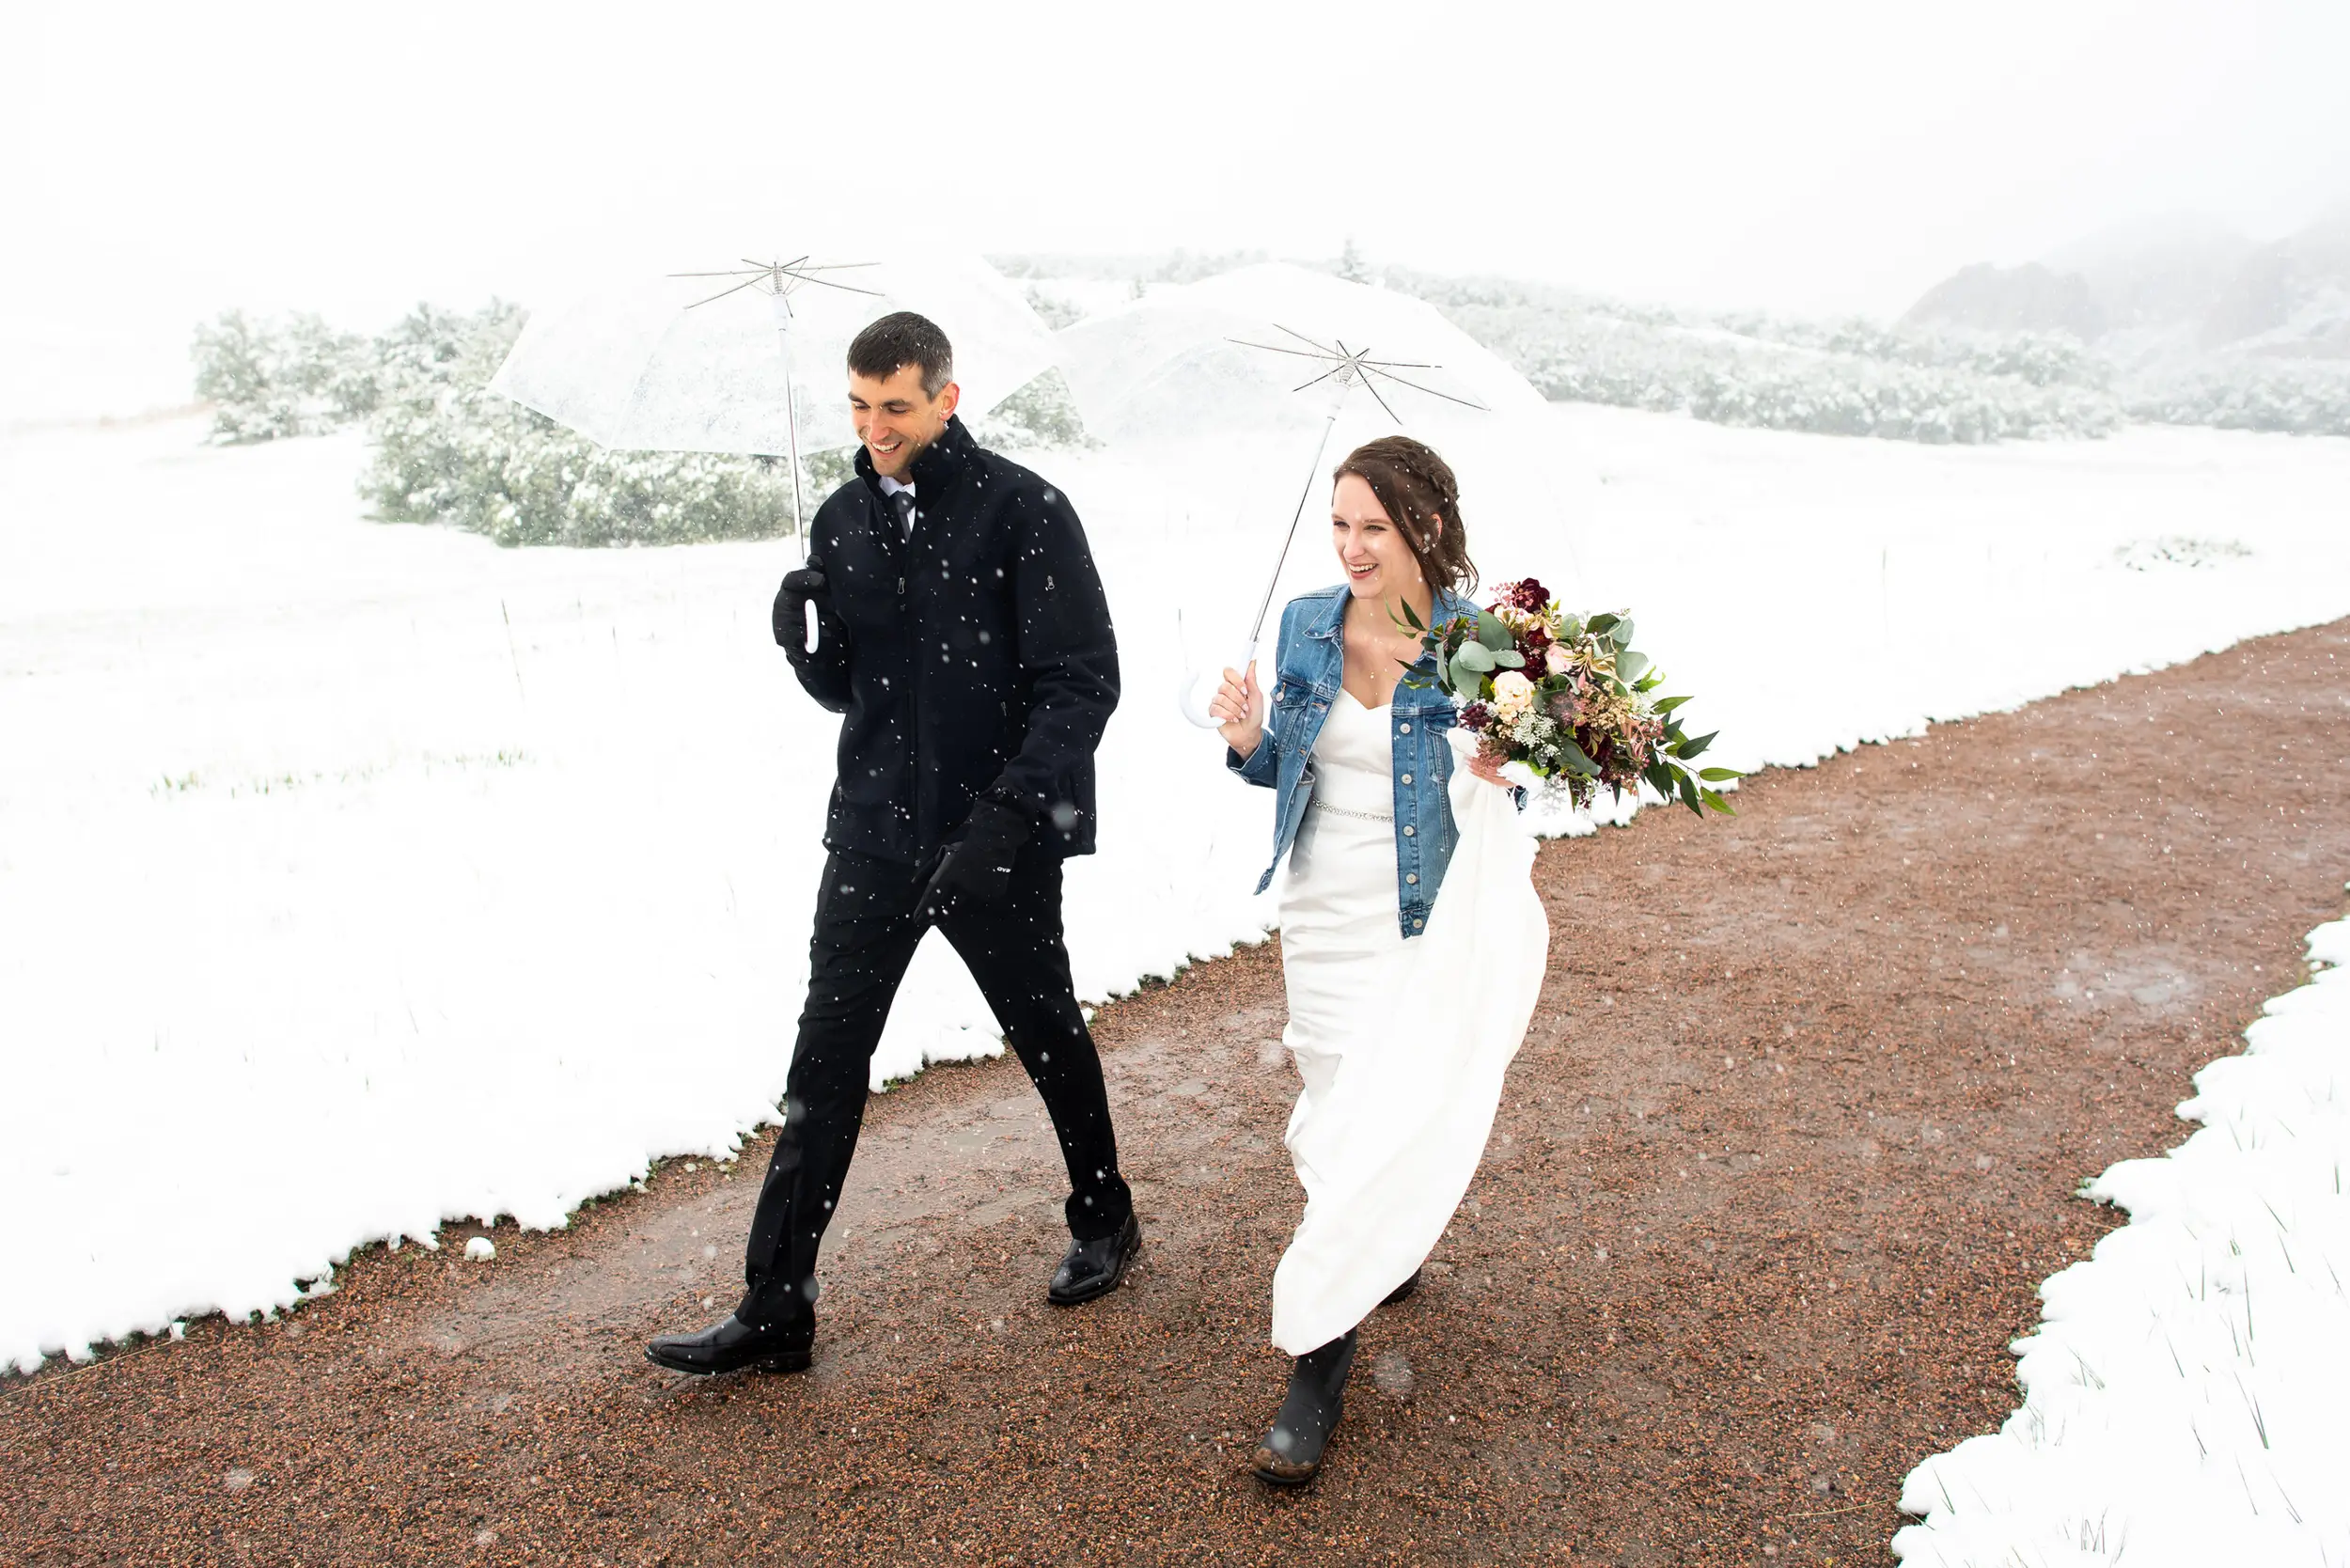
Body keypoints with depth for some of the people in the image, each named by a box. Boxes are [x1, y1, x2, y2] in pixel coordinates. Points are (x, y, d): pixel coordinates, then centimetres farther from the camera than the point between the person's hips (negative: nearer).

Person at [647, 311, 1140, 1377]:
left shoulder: (1022, 511, -9)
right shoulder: (843, 520, 8)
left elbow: (1082, 679, -14)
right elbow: (847, 691, 13)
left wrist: (1011, 809, -25)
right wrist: (802, 641, -10)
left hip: (998, 839, -4)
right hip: (873, 836, 5)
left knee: (1047, 1036, 13)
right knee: (825, 1062, 4)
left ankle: (1103, 1221, 39)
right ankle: (776, 1307, 13)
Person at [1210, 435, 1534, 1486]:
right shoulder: (1308, 626, 1)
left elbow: (1504, 808, -2)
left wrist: (1493, 782, -24)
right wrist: (1248, 739, -10)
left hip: (1424, 920, -4)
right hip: (1322, 915, 5)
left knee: (1384, 1119, -6)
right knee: (1336, 1114, 14)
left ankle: (1317, 1366, 6)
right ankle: (1386, 1255, 44)